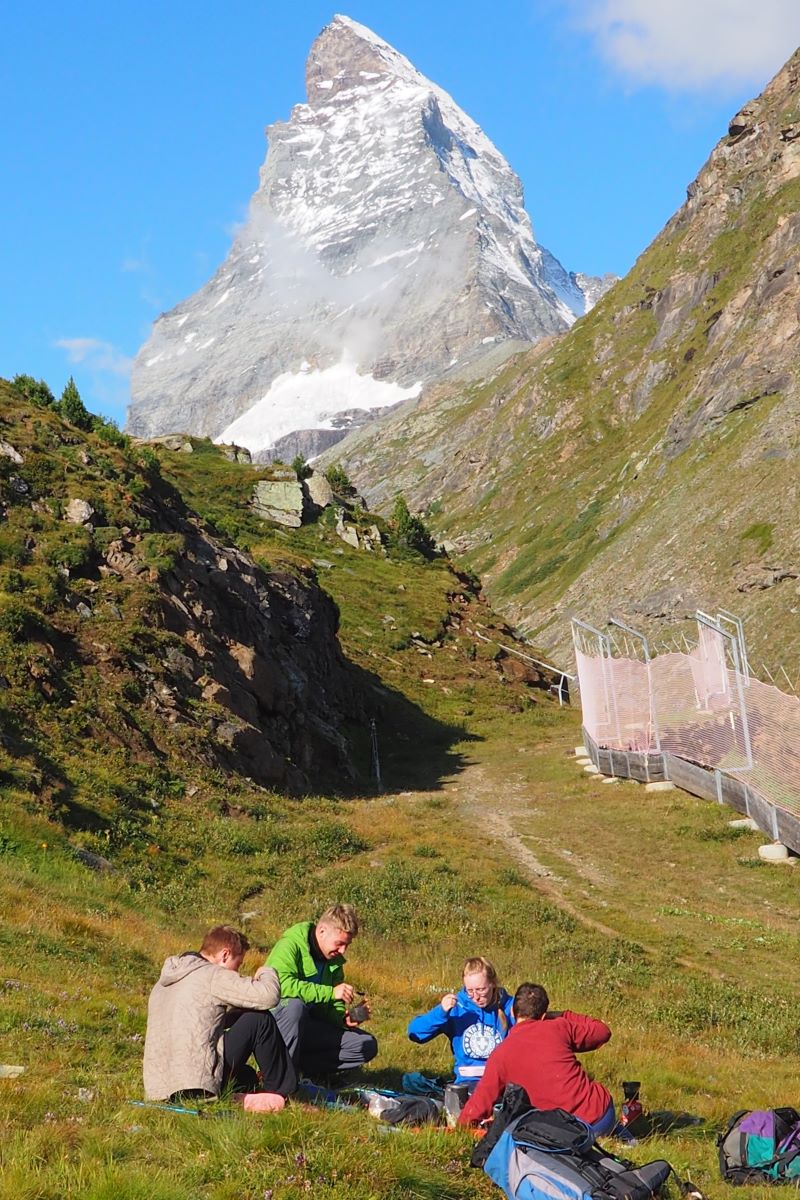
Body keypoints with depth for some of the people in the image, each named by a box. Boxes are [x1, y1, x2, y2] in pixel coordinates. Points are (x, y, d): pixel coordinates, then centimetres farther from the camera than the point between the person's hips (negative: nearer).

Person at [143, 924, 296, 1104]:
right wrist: (267, 972, 6)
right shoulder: (213, 975, -6)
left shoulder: (164, 983, 20)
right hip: (198, 1082, -10)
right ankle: (281, 1092, 9)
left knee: (247, 1075, 36)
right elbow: (268, 996, -14)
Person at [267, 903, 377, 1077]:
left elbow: (332, 1007, 10)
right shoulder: (291, 944, -16)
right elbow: (282, 984, -34)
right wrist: (330, 992, -34)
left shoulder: (335, 960, 8)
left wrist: (344, 1017, -13)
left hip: (308, 1026, 7)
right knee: (294, 1004, -40)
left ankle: (297, 1064, -10)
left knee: (367, 1045, -7)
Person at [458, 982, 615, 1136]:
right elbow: (603, 1031, 18)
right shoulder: (559, 1027, 0)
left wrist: (461, 1123, 19)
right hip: (603, 1114, 4)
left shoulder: (501, 1054, -2)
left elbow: (479, 1105, 0)